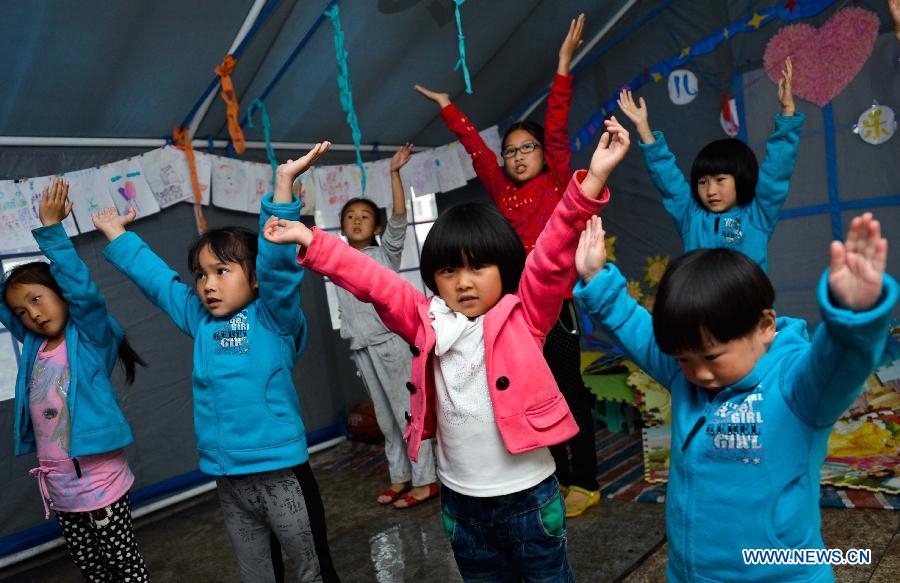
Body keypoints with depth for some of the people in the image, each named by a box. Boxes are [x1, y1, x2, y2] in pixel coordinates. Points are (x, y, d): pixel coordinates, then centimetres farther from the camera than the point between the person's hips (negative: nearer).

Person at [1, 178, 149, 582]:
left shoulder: (90, 337, -9)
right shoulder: (32, 345, 6)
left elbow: (80, 287, -24)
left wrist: (50, 229, -28)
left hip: (99, 483, -6)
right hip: (57, 488, 6)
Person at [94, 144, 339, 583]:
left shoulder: (273, 316, -8)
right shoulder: (199, 321, 8)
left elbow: (278, 261, -22)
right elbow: (156, 278, 18)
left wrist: (282, 184, -30)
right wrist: (117, 236, 24)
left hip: (280, 471, -6)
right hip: (227, 479, 6)